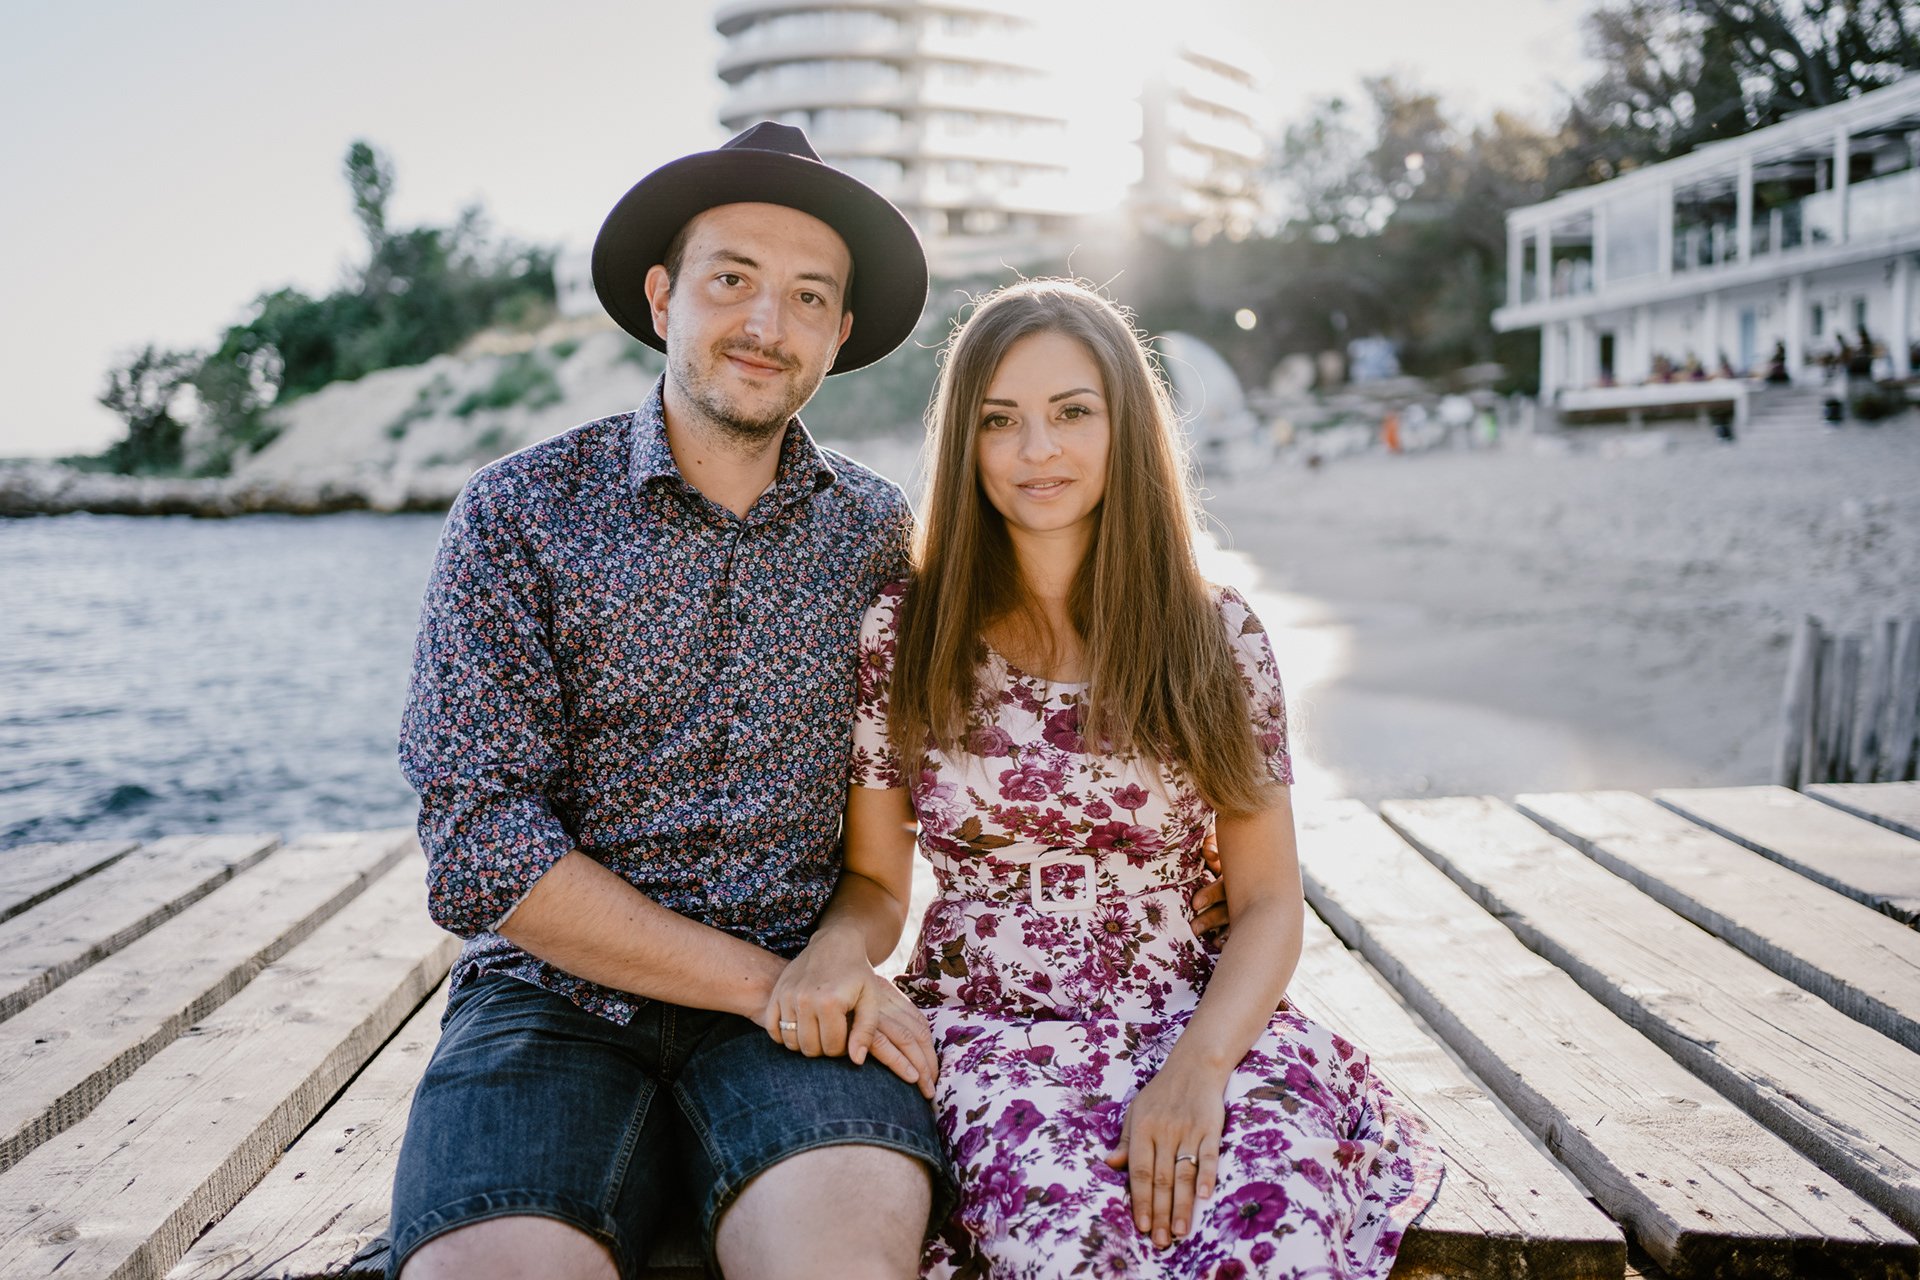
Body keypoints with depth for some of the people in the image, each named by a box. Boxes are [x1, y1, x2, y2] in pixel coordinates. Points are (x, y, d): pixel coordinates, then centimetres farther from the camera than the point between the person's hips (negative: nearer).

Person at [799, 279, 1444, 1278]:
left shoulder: (1218, 638, 4)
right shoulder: (903, 638, 2)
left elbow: (1269, 905, 3)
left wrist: (1199, 1066, -15)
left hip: (1195, 1020, 2)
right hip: (991, 1034, -1)